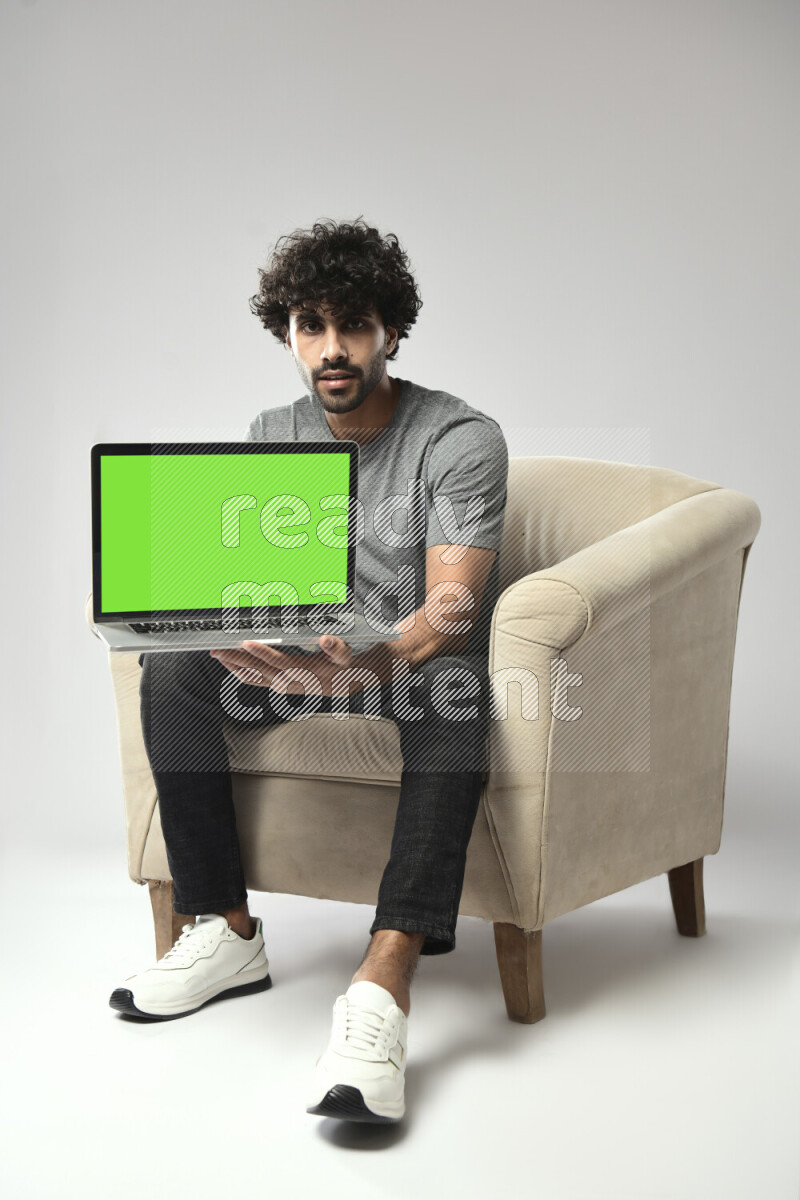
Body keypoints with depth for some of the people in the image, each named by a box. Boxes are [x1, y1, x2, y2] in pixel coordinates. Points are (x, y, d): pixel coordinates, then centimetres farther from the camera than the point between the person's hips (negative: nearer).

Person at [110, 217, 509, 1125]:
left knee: (453, 696, -39)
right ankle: (226, 932, -14)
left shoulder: (460, 439, -13)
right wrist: (239, 636, -27)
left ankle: (383, 987, -51)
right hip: (307, 662, 5)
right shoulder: (272, 437, 5)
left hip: (420, 662, -5)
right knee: (171, 672, -19)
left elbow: (451, 608, -22)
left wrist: (384, 659, -43)